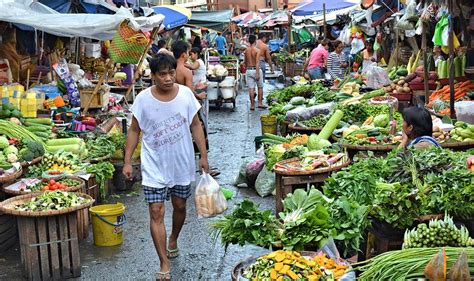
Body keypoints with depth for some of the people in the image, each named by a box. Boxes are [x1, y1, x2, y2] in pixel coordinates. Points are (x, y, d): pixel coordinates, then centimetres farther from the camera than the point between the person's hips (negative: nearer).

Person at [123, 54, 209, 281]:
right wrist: (127, 162, -5)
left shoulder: (185, 94, -7)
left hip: (182, 163, 2)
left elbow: (195, 126, 2)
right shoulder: (144, 99, -11)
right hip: (154, 166, -2)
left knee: (179, 206, 17)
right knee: (156, 212, -6)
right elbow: (134, 130, -1)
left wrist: (203, 156, 0)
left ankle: (173, 240, 47)